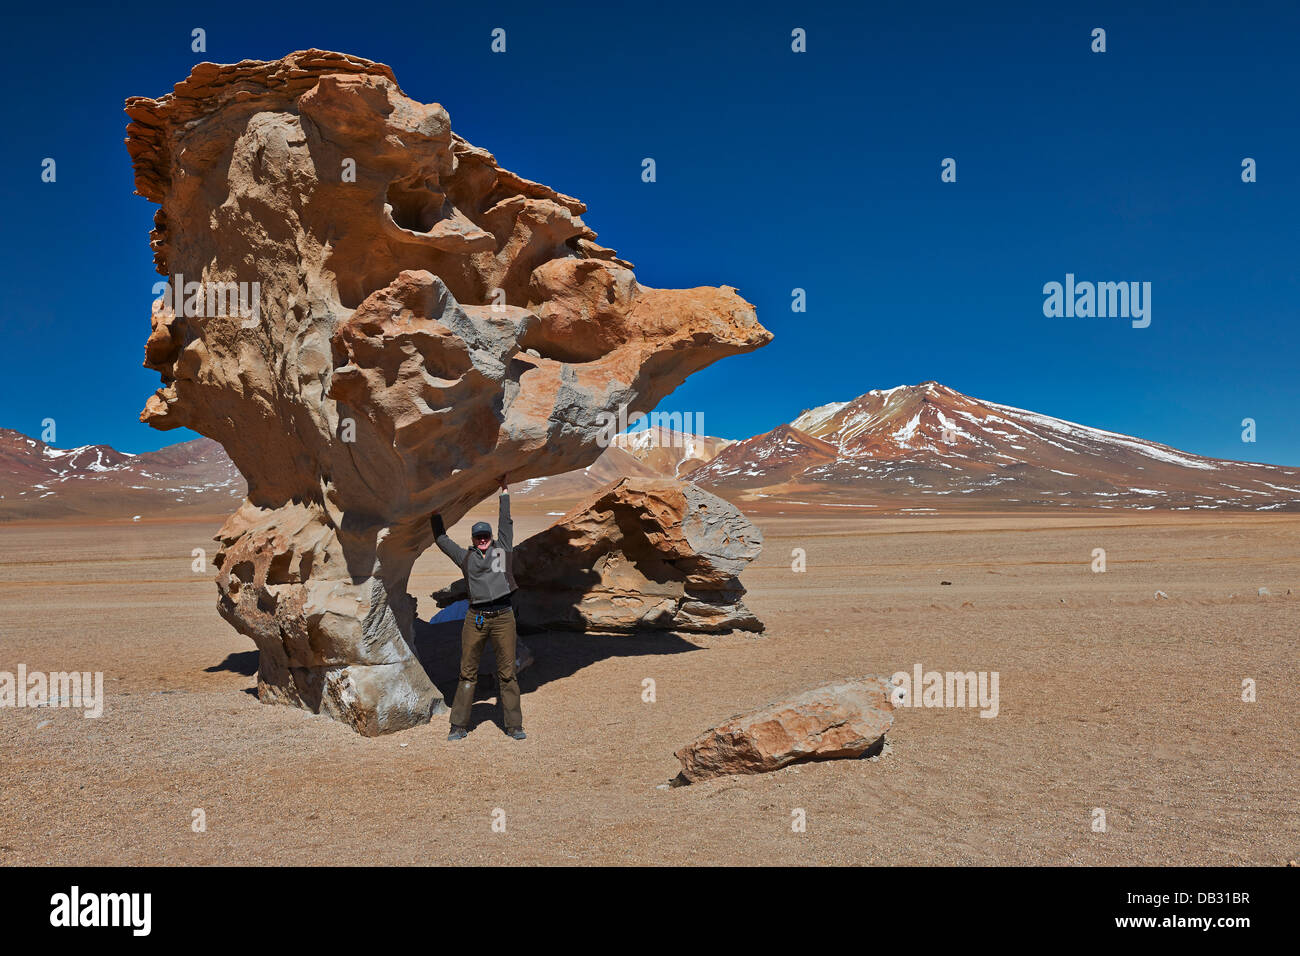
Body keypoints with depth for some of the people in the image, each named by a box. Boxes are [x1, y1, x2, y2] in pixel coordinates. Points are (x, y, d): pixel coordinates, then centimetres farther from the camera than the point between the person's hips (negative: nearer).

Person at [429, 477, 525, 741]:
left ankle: (513, 725, 11)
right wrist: (435, 514, 26)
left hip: (503, 617, -1)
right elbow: (442, 540, 22)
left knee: (507, 673, 3)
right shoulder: (466, 558, 13)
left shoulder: (502, 549, 12)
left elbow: (505, 522, 20)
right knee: (467, 673, 5)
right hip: (475, 619, 1)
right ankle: (459, 726, 13)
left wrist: (505, 490, 28)